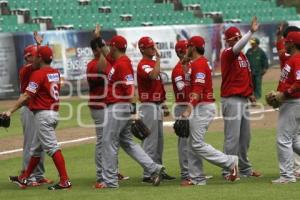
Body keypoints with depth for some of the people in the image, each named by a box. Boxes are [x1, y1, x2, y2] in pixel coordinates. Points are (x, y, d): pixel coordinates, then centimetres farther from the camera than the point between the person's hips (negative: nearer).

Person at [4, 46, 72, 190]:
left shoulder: (38, 74, -13)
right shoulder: (55, 73, 11)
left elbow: (26, 96, -20)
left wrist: (11, 111, -22)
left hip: (43, 114, -9)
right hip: (54, 113, 9)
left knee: (52, 147, -11)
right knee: (36, 149, 18)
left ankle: (64, 181, -15)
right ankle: (24, 179, 28)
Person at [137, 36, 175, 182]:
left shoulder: (153, 63, 16)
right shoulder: (143, 65, -14)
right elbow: (153, 75, -35)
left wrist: (163, 103, 20)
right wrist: (158, 58, -26)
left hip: (158, 105, 10)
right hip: (148, 106, -10)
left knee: (159, 139, 14)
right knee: (150, 140, -9)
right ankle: (148, 174, -8)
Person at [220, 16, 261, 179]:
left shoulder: (243, 55, 16)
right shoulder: (227, 54, -11)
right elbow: (237, 47, -33)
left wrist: (250, 93, 13)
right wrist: (251, 32, -41)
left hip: (243, 100, 9)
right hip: (231, 100, -9)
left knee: (245, 137, 15)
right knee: (232, 137, -9)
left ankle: (245, 169, 24)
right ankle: (228, 171, -6)